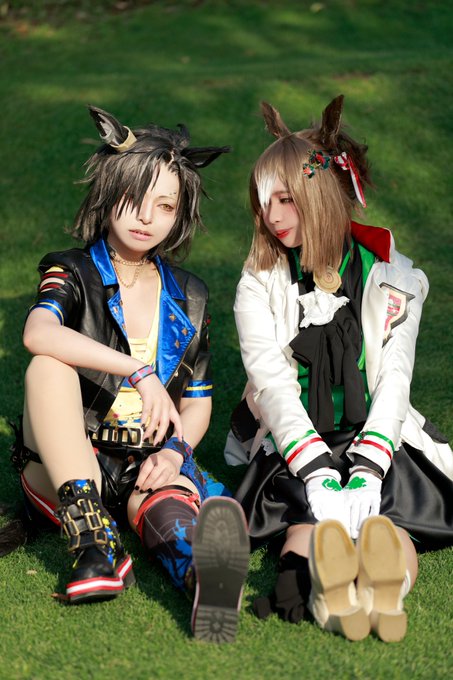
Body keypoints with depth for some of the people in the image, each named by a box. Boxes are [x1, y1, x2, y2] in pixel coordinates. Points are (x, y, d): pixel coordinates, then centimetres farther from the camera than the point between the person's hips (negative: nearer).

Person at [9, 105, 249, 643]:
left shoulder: (188, 297, 11)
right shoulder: (72, 274, -1)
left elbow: (198, 401, 15)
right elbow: (37, 333, -26)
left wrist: (175, 450, -8)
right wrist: (138, 371, -36)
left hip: (149, 465, 2)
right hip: (65, 464, -1)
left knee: (170, 503, -35)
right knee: (50, 366, -31)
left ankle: (202, 576, -72)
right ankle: (92, 538, -42)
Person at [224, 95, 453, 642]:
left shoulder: (391, 278, 2)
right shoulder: (260, 285, 2)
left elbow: (393, 381, -7)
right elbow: (272, 383, -11)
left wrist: (366, 469, -26)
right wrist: (316, 471, -29)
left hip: (372, 433, 1)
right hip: (291, 442, -1)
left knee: (385, 513, -34)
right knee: (310, 513, -35)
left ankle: (388, 583, -66)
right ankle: (323, 589, -67)